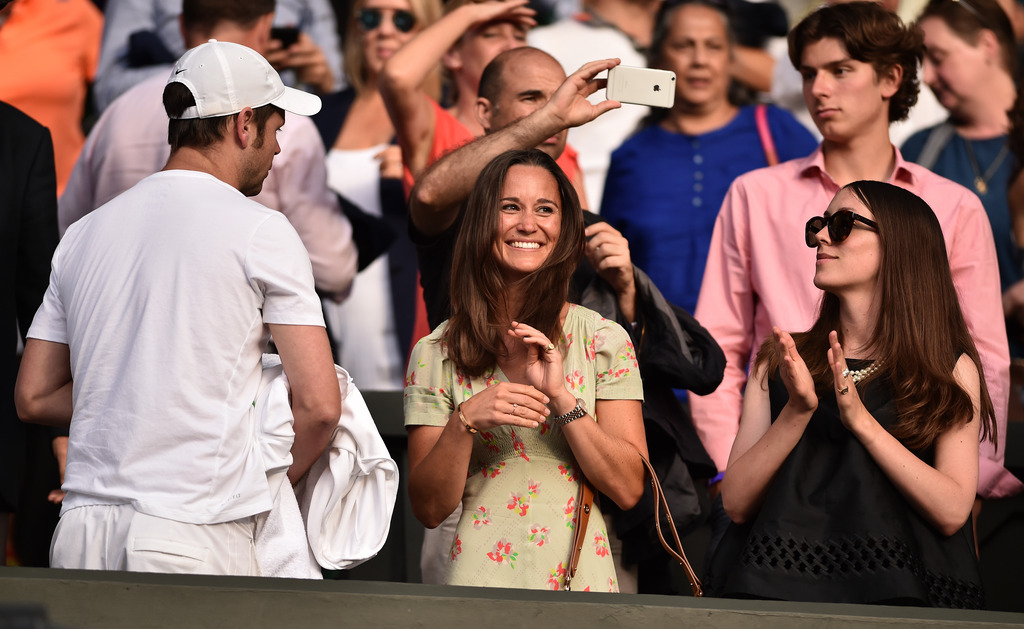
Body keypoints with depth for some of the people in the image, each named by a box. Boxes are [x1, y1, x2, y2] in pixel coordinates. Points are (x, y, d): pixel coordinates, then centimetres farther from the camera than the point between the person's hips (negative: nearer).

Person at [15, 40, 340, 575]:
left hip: (83, 530, 6)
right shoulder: (260, 230, -2)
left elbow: (32, 399, 17)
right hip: (194, 540, -6)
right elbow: (319, 405, -6)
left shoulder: (85, 232, 15)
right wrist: (274, 481, 11)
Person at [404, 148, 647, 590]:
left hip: (579, 579, 0)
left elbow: (628, 490, -2)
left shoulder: (603, 340, 4)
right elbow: (429, 509, 2)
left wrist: (561, 397, -12)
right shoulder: (435, 354, 3)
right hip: (478, 580, 0)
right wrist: (465, 422, -14)